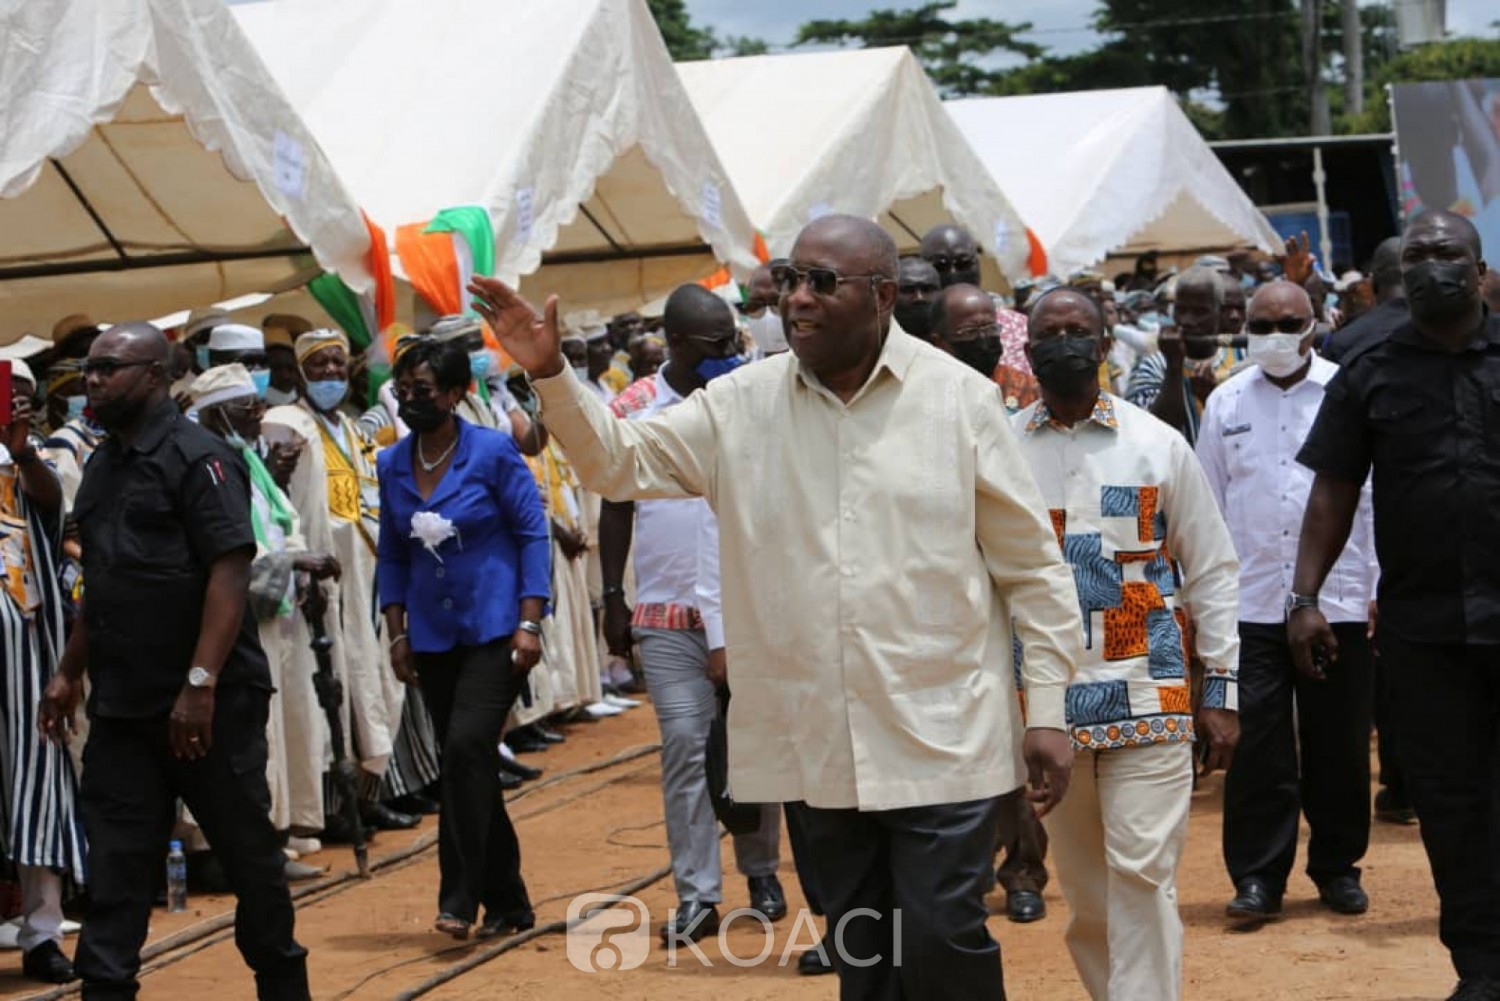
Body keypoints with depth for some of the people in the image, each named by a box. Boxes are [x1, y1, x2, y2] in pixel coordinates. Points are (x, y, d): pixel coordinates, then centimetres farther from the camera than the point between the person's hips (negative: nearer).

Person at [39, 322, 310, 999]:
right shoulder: (102, 466, 13)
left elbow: (231, 570, -18)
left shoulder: (197, 458, -11)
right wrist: (70, 673, 16)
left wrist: (201, 682, -24)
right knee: (115, 865, 3)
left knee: (247, 850, 6)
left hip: (209, 704, -7)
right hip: (121, 707, 7)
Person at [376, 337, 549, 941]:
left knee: (466, 748, -19)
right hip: (433, 637, 5)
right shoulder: (392, 465, 5)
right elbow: (392, 555, 12)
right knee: (468, 766, 8)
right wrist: (397, 633, 4)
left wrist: (529, 623, -12)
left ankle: (459, 897, -13)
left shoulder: (493, 452, -8)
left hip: (494, 628, -5)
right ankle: (507, 902, 18)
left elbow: (533, 534, -7)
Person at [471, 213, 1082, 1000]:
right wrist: (550, 375, -13)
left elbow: (1032, 566, -2)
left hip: (942, 740, -3)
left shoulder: (959, 398, -5)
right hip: (819, 743, 4)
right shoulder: (741, 405, 3)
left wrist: (1046, 710, -4)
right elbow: (619, 460, 4)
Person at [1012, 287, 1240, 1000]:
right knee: (1083, 889, 11)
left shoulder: (1159, 446, 2)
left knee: (1143, 876, -8)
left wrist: (1221, 691, 1)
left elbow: (1211, 573, 6)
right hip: (1045, 702, 2)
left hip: (1151, 701, -2)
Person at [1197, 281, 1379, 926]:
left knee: (1339, 745, 7)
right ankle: (1257, 876, 4)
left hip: (1338, 600, -1)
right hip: (1252, 601, 1)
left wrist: (1381, 586, -2)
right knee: (1257, 744, -2)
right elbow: (1208, 504, 10)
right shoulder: (1226, 403, 7)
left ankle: (1338, 867, 20)